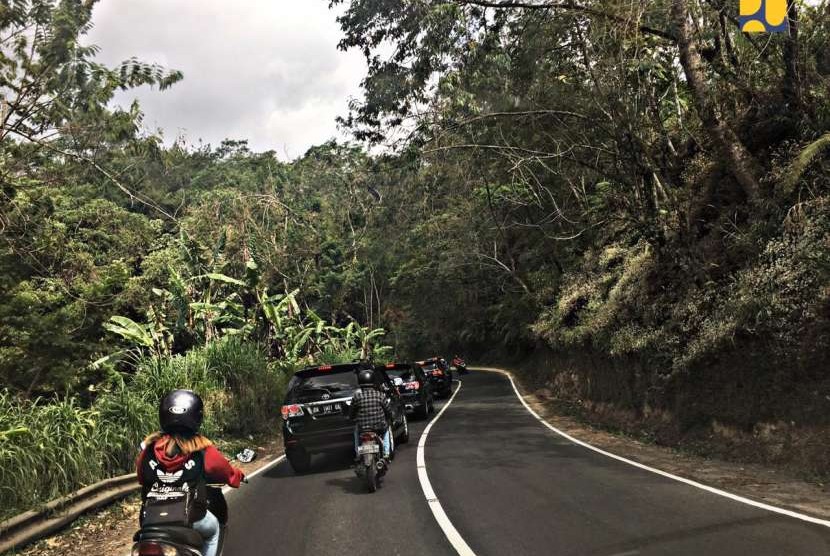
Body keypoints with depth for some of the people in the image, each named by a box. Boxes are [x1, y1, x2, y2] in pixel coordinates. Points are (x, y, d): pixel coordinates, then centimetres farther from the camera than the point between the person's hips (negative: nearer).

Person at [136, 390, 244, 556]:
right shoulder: (203, 450, -8)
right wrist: (239, 475, 32)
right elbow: (228, 472, 8)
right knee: (213, 529, 31)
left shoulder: (149, 447, -1)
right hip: (190, 520, -2)